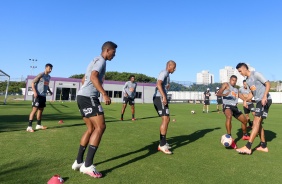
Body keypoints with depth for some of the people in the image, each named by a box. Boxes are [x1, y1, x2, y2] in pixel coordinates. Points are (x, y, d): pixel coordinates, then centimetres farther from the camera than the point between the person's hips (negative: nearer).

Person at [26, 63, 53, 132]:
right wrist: (34, 92, -21)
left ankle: (38, 125, 23)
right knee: (35, 109, -10)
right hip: (38, 95, -8)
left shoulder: (49, 77, 14)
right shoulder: (41, 75, -9)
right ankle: (29, 126, -7)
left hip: (43, 95, 8)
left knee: (41, 110, 13)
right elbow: (33, 83, -11)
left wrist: (49, 91, 14)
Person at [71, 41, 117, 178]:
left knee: (91, 129, 13)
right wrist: (104, 94, -29)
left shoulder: (95, 60, 26)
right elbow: (93, 77, -23)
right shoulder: (101, 60, -5)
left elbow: (84, 80, 32)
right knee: (100, 127, -12)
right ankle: (88, 165, -11)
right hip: (89, 97, -10)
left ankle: (78, 162, 18)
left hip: (82, 97, 10)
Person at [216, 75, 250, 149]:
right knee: (229, 116, -40)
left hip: (234, 107, 8)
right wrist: (225, 94, -32)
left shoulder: (236, 89, 22)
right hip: (227, 106, -8)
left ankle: (245, 135, 45)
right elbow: (218, 93, -10)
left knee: (245, 120, 18)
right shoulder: (226, 84, 2)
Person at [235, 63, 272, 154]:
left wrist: (264, 96, -25)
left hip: (265, 100, -9)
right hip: (259, 101, 9)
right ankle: (263, 146, 20)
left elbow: (268, 84, -11)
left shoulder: (255, 74, -5)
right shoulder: (247, 80, 19)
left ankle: (248, 147, -19)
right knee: (258, 123, 11)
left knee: (256, 122, -16)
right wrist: (245, 100, 6)